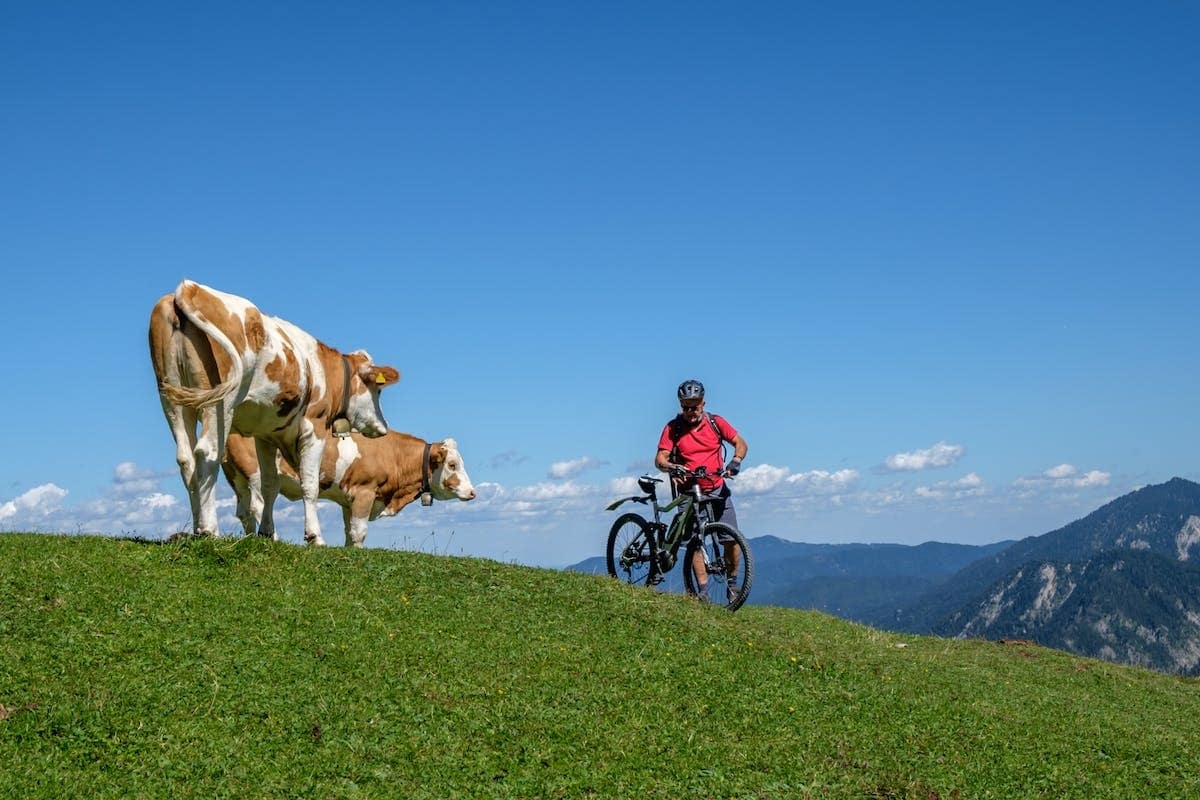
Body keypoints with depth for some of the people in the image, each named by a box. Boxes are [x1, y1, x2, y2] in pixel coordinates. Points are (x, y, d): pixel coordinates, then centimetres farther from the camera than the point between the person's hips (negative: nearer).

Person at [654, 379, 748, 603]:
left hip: (717, 489, 2)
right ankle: (703, 592, -7)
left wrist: (735, 461, -19)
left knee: (732, 539, -5)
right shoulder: (673, 428, -4)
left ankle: (732, 583, 14)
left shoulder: (715, 422, 1)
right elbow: (660, 459, -10)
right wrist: (671, 467, -32)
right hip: (689, 492, -1)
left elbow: (740, 443, 1)